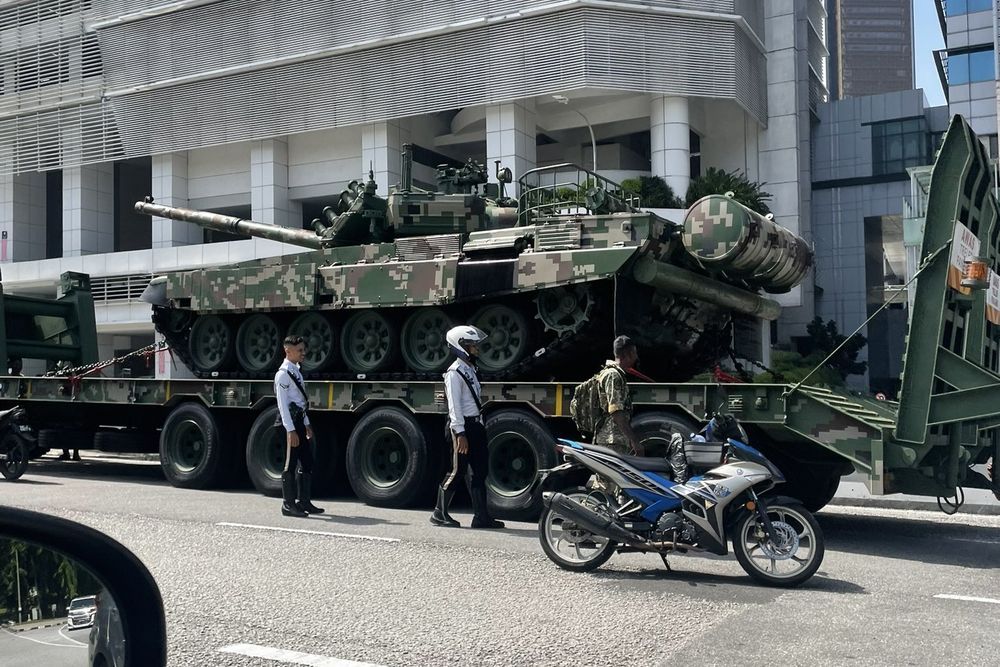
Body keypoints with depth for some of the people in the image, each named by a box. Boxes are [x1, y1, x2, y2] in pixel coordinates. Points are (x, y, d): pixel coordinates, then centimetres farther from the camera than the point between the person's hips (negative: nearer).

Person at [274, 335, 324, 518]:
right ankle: (288, 505, 5)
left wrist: (306, 424, 21)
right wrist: (291, 430, -22)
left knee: (307, 462, 12)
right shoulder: (283, 373, -13)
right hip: (290, 421, -9)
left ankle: (304, 502, 21)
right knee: (291, 464, -3)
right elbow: (282, 403, -18)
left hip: (299, 420, 9)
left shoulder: (296, 371, 16)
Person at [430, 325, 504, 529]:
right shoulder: (455, 372, -12)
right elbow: (454, 405, -18)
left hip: (475, 425, 10)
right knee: (457, 470, -3)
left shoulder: (470, 369, 17)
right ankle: (439, 514, 9)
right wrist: (460, 434, -23)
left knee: (479, 471, 9)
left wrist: (479, 426, 19)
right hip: (462, 426, -10)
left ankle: (481, 516, 13)